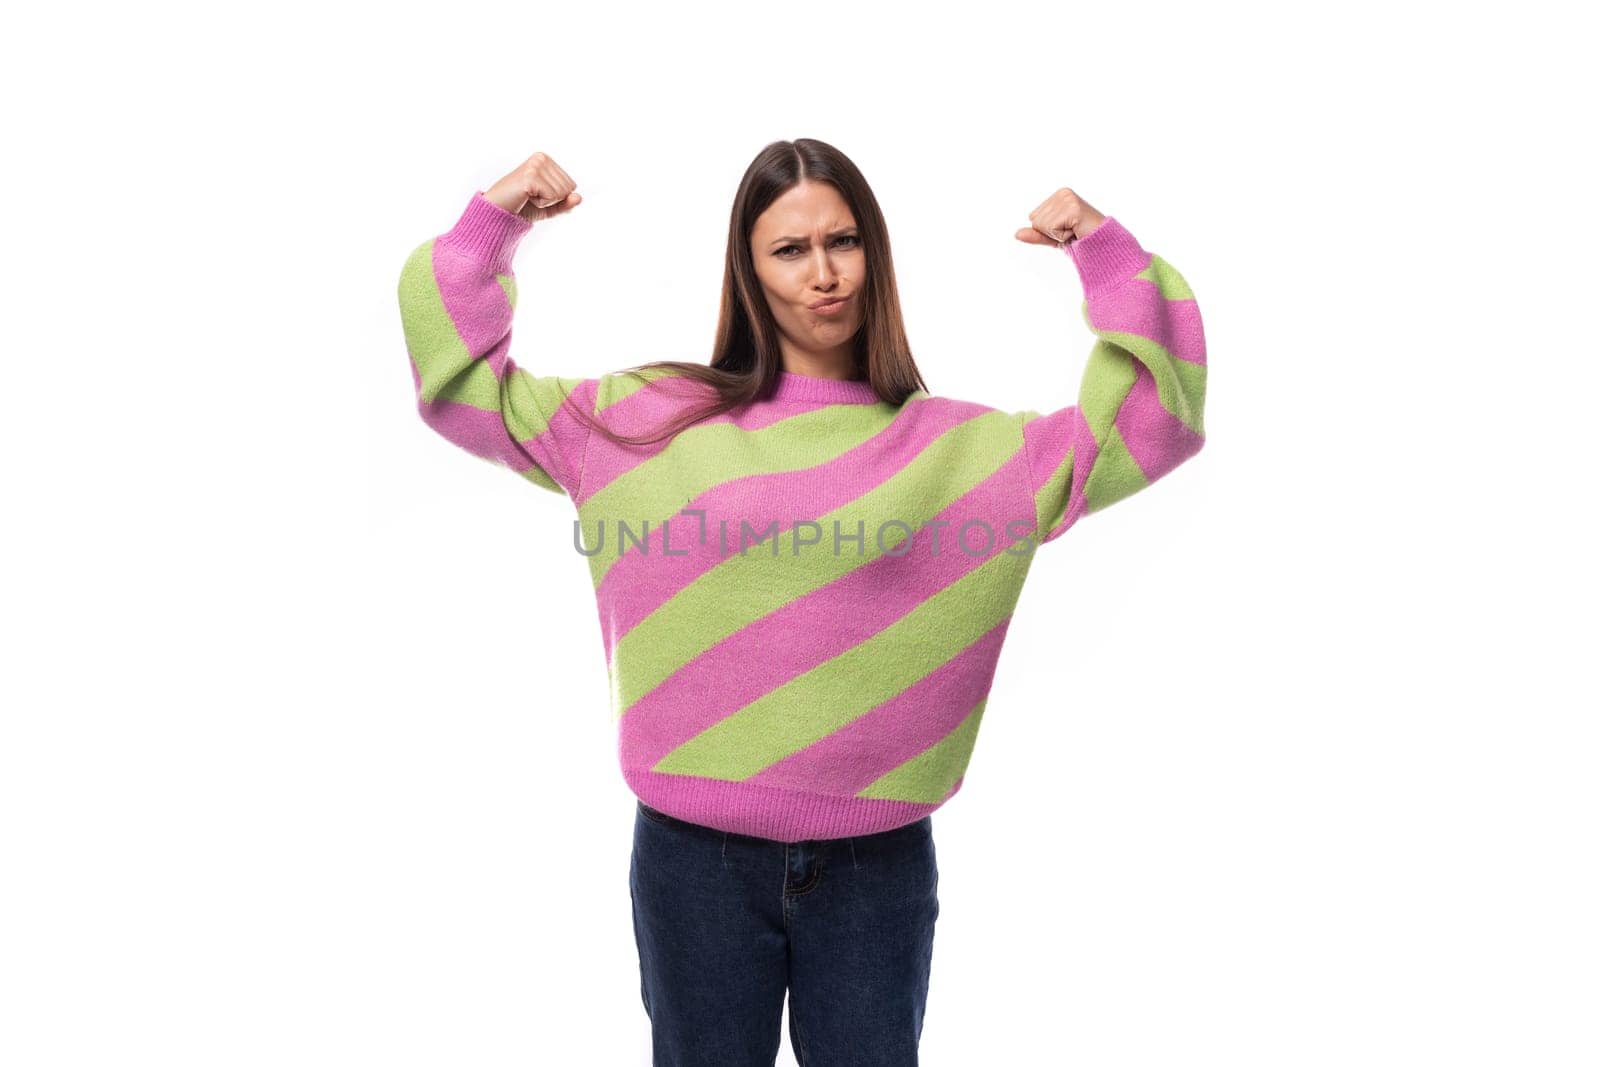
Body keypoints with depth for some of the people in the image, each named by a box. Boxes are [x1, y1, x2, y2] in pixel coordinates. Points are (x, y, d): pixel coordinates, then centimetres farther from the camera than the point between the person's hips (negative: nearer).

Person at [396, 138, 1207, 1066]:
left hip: (879, 862, 0)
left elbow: (1153, 422, 1)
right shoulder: (655, 419, 2)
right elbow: (461, 388, 8)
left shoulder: (963, 448, 2)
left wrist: (1109, 257, -6)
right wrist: (490, 228, 0)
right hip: (694, 857, 0)